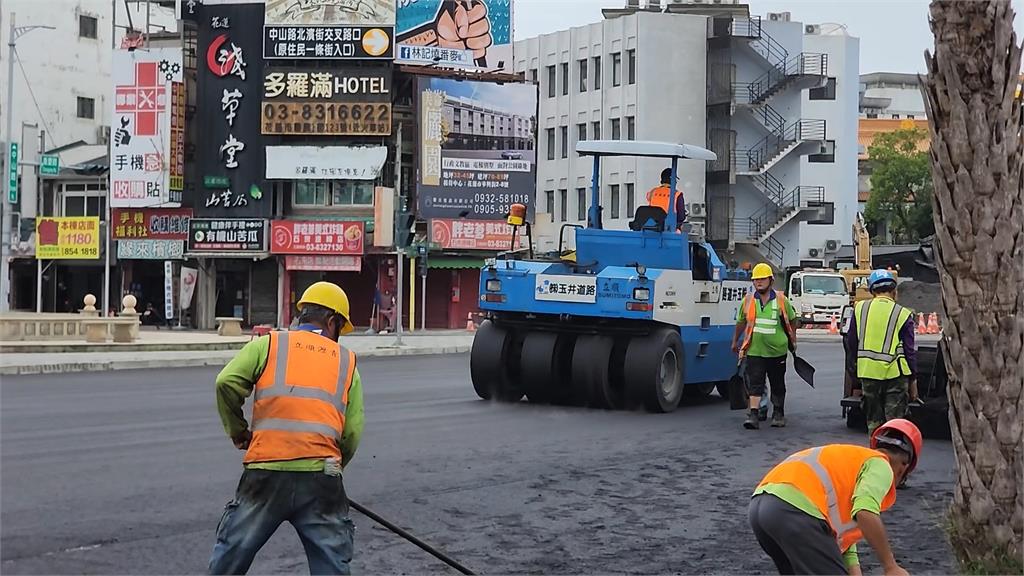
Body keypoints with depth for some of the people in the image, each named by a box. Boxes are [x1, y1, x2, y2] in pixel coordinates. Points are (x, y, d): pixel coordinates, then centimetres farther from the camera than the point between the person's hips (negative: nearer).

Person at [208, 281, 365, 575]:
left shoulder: (267, 344, 10)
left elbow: (227, 383, -5)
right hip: (321, 481, 1)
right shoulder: (347, 362, 13)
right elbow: (352, 433, 6)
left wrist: (238, 432, 11)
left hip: (266, 474, -1)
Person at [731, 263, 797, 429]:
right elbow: (741, 322, 16)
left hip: (777, 351, 0)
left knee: (778, 384, 13)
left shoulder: (781, 300, -1)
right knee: (755, 383, -8)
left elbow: (790, 323, 11)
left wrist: (793, 343, 15)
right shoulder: (748, 300, 3)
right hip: (754, 350, 0)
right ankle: (754, 414, -11)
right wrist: (735, 342, 22)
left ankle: (778, 414, 27)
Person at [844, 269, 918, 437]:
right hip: (894, 373, -3)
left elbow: (850, 343, 9)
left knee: (873, 422, 14)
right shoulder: (903, 314, -4)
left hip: (867, 373, 3)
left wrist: (852, 370, 20)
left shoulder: (860, 309, 4)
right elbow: (910, 350, -1)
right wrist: (913, 380, 6)